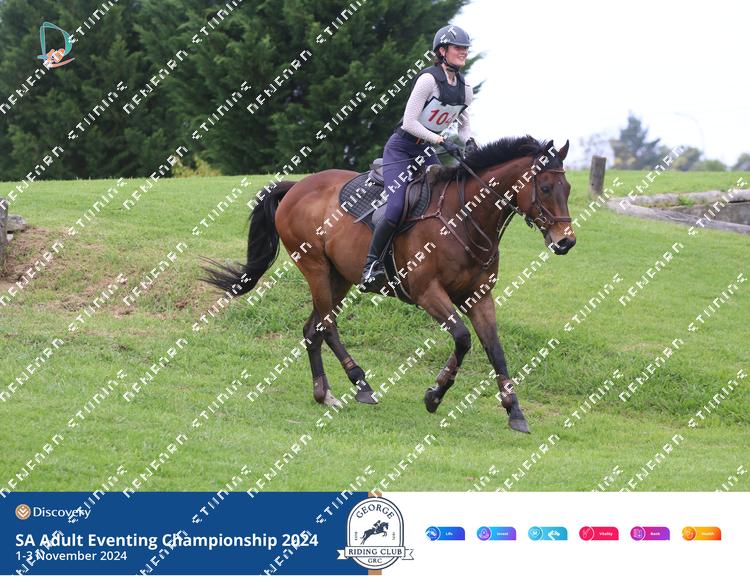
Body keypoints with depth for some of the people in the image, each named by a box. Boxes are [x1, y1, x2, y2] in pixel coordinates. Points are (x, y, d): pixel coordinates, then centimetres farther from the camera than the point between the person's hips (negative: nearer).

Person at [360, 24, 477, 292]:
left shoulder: (465, 89, 3)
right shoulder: (429, 79, -19)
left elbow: (464, 122, 20)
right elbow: (410, 122, -21)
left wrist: (469, 142, -1)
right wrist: (442, 142, -24)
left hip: (426, 150, 7)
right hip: (401, 148, -7)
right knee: (397, 208, -21)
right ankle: (371, 264, -7)